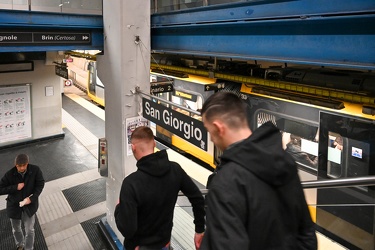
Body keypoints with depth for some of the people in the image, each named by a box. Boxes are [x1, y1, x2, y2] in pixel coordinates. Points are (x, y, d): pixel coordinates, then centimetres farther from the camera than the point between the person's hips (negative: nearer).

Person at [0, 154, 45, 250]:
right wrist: (15, 187, -26)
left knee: (29, 230, 10)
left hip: (29, 204, -1)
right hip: (14, 205, 2)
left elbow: (40, 184, -10)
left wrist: (32, 198, -20)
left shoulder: (35, 170, -20)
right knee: (16, 229, 24)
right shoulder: (9, 174, -20)